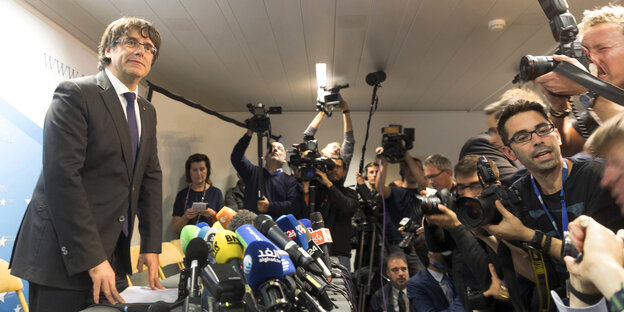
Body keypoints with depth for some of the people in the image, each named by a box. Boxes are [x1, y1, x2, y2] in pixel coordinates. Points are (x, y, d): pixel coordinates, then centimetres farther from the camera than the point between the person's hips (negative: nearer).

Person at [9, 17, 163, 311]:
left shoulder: (147, 111, 13)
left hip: (114, 252, 7)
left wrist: (151, 246, 5)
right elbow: (62, 176, -18)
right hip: (64, 254, -6)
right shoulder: (74, 93, -10)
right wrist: (91, 259, -21)